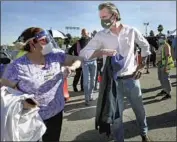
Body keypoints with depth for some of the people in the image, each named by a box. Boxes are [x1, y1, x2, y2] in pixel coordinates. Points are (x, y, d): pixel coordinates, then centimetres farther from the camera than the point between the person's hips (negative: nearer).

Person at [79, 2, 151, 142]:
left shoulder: (131, 31, -2)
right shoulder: (101, 35, -5)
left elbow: (146, 46, 14)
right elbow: (83, 53, -9)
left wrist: (142, 66, 11)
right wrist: (102, 52, -23)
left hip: (131, 79, 2)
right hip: (113, 81, -1)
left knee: (140, 110, 19)